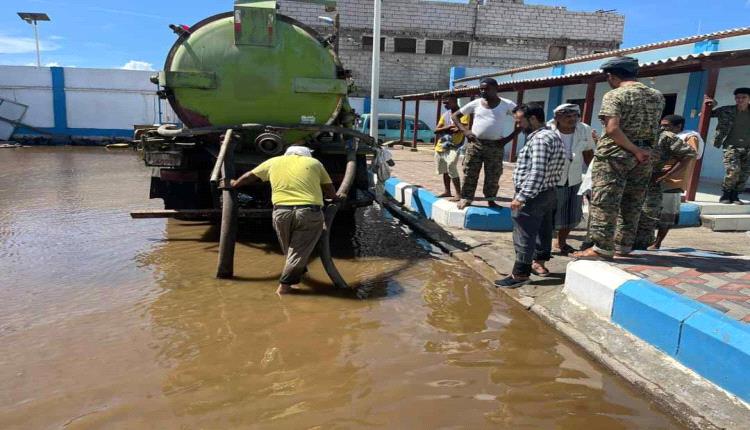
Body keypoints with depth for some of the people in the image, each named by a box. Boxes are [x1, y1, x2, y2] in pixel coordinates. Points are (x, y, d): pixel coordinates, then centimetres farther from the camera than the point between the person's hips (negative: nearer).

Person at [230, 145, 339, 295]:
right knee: (299, 251, 9)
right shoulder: (314, 163, 16)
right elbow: (332, 194, 16)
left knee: (289, 250, 24)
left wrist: (234, 184, 50)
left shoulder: (274, 162, 19)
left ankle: (298, 273, 39)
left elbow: (249, 177, 32)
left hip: (281, 212, 2)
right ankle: (285, 284, 10)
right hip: (310, 212, -2)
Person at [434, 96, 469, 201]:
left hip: (453, 147, -7)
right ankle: (447, 192, 24)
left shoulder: (463, 114, -5)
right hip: (440, 147, 7)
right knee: (444, 170, 12)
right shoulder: (445, 114, 13)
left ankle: (458, 194, -12)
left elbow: (460, 129, -19)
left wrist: (443, 129, -4)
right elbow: (436, 130, 6)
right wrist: (449, 127, -12)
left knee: (451, 168, -17)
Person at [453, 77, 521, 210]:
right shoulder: (475, 103, 3)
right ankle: (466, 198, 10)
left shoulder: (506, 104, -1)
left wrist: (509, 138, -6)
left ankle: (491, 200, 16)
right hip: (474, 144, 1)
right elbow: (455, 116, 11)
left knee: (493, 176, 3)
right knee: (470, 173, 1)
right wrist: (465, 130, -4)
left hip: (495, 146, -1)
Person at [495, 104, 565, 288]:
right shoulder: (553, 136, 13)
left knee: (524, 236, -4)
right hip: (548, 193, 10)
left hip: (533, 196, -10)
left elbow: (536, 173, -27)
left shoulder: (540, 139, -20)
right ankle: (539, 263, 33)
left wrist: (521, 197, -26)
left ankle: (520, 274, 3)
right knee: (543, 230, 19)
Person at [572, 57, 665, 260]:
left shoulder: (614, 95, -11)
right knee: (633, 203, 14)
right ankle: (625, 244, 21)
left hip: (615, 155, -7)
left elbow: (612, 129, -22)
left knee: (605, 202, -2)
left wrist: (635, 150, -15)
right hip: (644, 156, 7)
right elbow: (652, 126, 15)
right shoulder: (657, 96, 11)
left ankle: (602, 248, -1)